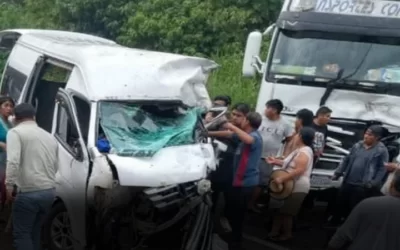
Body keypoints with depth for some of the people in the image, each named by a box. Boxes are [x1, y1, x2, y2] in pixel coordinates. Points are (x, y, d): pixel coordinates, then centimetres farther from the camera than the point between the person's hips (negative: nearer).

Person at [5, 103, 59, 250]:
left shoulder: (16, 132, -4)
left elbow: (13, 161, -18)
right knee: (34, 232, 21)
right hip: (49, 191, 7)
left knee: (21, 234, 4)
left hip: (29, 193, -7)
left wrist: (9, 186, -13)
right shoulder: (49, 136, 18)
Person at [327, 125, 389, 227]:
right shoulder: (358, 145, 8)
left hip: (362, 186, -6)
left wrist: (373, 184, -17)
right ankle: (333, 223, 33)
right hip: (347, 182, 6)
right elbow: (347, 160, 15)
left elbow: (382, 169, -12)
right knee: (340, 204, 16)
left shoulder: (381, 150, -10)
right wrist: (338, 173, 12)